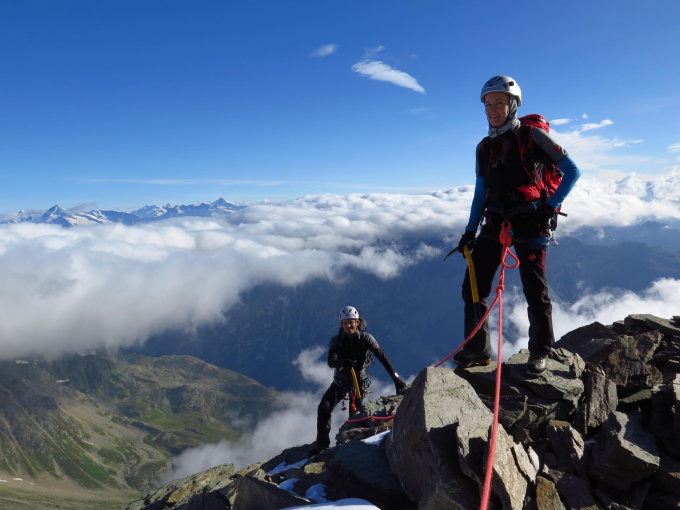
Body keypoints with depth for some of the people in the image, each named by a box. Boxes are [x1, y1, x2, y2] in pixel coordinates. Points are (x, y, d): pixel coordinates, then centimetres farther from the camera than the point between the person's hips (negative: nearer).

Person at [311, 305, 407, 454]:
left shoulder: (365, 338, -16)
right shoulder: (336, 340, -12)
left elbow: (382, 357, -22)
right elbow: (331, 362, -26)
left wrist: (396, 378, -29)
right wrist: (342, 362, -49)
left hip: (359, 381, -2)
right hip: (340, 381, 2)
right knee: (324, 407, -10)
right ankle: (322, 441, 6)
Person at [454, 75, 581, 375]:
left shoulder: (531, 137, -4)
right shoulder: (484, 148, 11)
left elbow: (572, 170, -1)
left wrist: (551, 205, -9)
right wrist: (470, 231, 10)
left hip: (529, 224, -5)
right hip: (495, 223, 5)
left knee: (535, 293, 0)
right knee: (472, 288, 0)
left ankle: (540, 353, 19)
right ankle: (477, 350, 13)